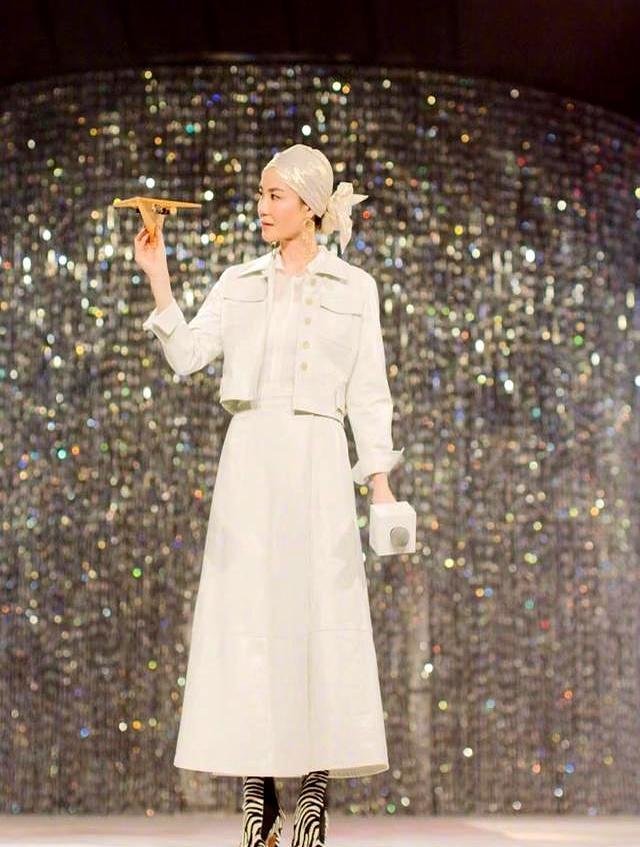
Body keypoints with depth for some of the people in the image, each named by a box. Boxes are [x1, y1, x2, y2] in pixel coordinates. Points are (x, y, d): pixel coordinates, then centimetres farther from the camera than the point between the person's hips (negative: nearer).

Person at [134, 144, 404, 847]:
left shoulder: (354, 288, 8)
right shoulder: (239, 282, 13)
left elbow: (367, 393, 7)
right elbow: (186, 355, 3)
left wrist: (379, 479, 0)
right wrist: (158, 283, -4)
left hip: (318, 458, -2)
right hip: (249, 453, 2)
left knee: (319, 610, -5)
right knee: (245, 612, -2)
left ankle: (315, 789, 2)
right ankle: (257, 788, 5)